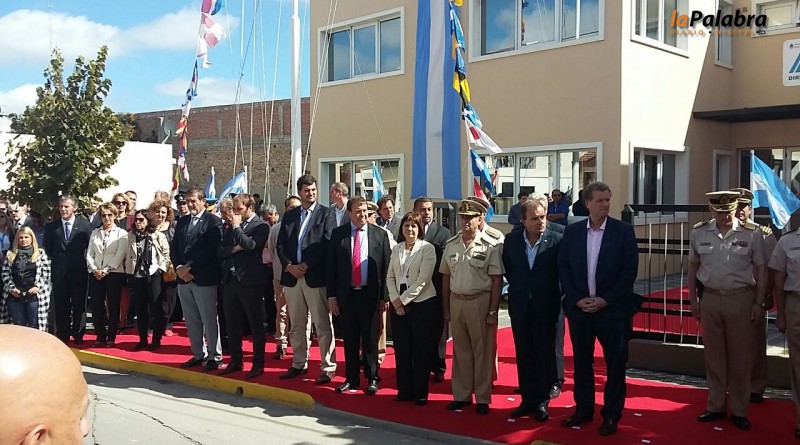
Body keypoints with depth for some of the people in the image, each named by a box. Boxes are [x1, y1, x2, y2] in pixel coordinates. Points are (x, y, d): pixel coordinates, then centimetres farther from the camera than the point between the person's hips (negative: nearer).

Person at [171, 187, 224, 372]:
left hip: (204, 278, -6)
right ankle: (198, 354, 21)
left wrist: (190, 268, -14)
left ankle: (214, 356, 7)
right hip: (184, 278, 6)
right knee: (192, 320, 11)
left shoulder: (213, 222, -5)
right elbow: (174, 247, 12)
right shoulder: (182, 222, 15)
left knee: (209, 320, -2)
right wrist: (179, 268, -4)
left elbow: (211, 250, -13)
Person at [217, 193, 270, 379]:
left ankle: (258, 363, 9)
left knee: (256, 324, 2)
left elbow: (250, 245, -19)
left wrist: (236, 226, -12)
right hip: (230, 280, 6)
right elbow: (220, 251, 10)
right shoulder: (230, 227, 15)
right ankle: (235, 360, 23)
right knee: (232, 325, 12)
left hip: (250, 281, -6)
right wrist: (233, 248, -9)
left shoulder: (260, 226, -4)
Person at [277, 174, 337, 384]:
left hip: (316, 277, -5)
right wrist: (289, 266, -7)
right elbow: (280, 244, 10)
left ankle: (328, 367, 4)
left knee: (323, 325, -2)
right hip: (291, 276, 5)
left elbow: (327, 244, -9)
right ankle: (299, 364, 24)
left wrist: (306, 265, -13)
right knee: (296, 325, 13)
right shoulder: (289, 215, 15)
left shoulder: (326, 214, 1)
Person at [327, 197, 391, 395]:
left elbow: (386, 266, 0)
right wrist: (331, 295, 0)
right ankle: (351, 379, 22)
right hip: (346, 295, 1)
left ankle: (372, 379, 20)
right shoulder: (338, 233, 3)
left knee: (370, 340, 7)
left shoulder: (380, 234, 1)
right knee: (350, 340, 10)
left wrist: (384, 295, -4)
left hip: (371, 295, -1)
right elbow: (331, 266, 4)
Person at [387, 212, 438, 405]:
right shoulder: (396, 249, 10)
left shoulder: (427, 248, -6)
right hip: (399, 305, 5)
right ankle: (404, 390, 19)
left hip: (423, 304, -5)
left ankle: (420, 392, 12)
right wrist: (395, 299, -5)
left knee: (421, 351, 1)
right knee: (401, 350, 8)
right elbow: (390, 277, 10)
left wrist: (403, 299, -11)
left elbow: (422, 280, -13)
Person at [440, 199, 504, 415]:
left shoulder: (491, 246, -9)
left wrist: (493, 311, -11)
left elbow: (497, 281, -9)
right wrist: (446, 308, 9)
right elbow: (445, 277, 10)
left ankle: (483, 398, 18)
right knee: (460, 351, 14)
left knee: (482, 352, 5)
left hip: (480, 302, -4)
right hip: (456, 301, 5)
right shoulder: (451, 244, 6)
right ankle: (461, 395, 26)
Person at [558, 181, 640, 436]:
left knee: (615, 364, 6)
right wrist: (577, 299, -7)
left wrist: (605, 300, -12)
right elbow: (563, 268, 3)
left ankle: (611, 415, 18)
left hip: (613, 309, -2)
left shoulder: (624, 231, -4)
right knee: (581, 362, 12)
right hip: (579, 308, 3)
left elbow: (630, 271, -7)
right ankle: (583, 409, 26)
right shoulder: (572, 232, 4)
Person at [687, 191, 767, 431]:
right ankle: (715, 406, 25)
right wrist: (693, 300, 8)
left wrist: (759, 303, -3)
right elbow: (693, 267, 9)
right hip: (710, 298, 2)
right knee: (714, 356, 11)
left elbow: (761, 270, -1)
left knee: (740, 357, 7)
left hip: (741, 299, -2)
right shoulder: (699, 232, 0)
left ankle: (739, 410, 21)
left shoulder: (752, 233, -6)